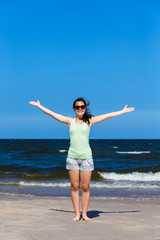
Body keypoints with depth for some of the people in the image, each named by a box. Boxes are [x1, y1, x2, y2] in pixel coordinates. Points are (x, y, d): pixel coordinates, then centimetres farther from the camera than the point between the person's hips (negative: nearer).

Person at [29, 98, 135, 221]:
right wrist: (39, 106, 19)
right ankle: (77, 214, 9)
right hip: (72, 157, 1)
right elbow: (52, 113, 14)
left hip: (86, 157, -1)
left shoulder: (89, 121, 6)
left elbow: (108, 115, 10)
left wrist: (123, 111, 14)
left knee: (85, 188, 1)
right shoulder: (70, 121, 7)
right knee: (75, 187, 2)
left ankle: (84, 214, 10)